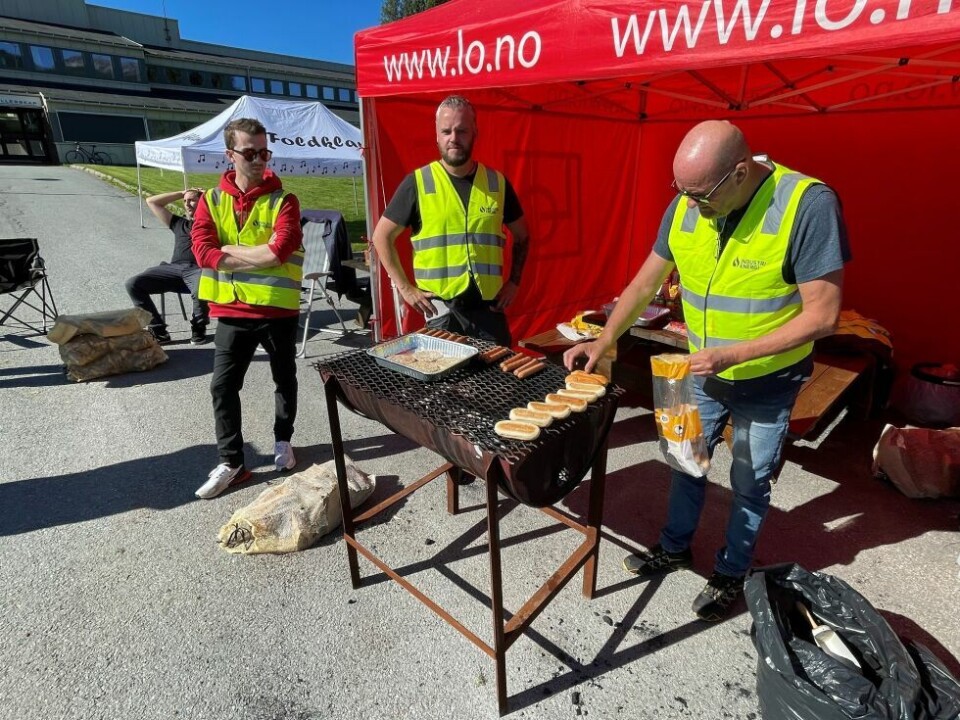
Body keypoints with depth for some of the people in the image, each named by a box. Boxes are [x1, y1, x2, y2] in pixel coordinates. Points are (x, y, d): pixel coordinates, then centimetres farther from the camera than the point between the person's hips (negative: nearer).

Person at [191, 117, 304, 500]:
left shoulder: (283, 201, -4)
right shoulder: (211, 200, 4)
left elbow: (279, 251, -20)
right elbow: (203, 252, -10)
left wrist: (228, 250, -12)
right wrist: (259, 256, -15)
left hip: (278, 309, -2)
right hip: (231, 311, 2)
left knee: (285, 380, 13)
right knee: (223, 386, 1)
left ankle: (283, 441, 35)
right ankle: (231, 462, 15)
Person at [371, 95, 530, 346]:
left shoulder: (497, 182, 4)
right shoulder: (417, 183, -4)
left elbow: (521, 236, 16)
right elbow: (382, 236, 2)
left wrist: (514, 281, 7)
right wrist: (405, 288, -4)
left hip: (489, 307, 3)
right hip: (440, 309, -2)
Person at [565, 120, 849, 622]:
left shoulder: (808, 204, -25)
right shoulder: (685, 207, -10)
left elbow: (823, 314, -23)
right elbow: (644, 285, -3)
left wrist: (732, 354, -29)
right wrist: (602, 344, -10)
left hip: (767, 382, -4)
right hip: (703, 374, 4)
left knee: (749, 483, 13)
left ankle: (731, 574, 37)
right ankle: (675, 547, 42)